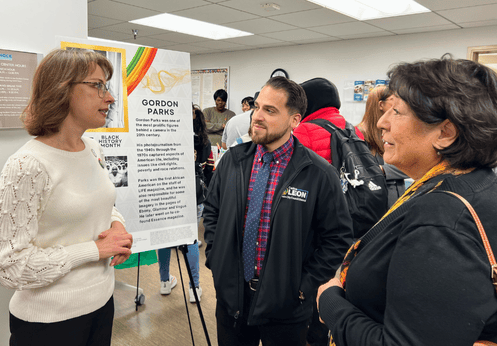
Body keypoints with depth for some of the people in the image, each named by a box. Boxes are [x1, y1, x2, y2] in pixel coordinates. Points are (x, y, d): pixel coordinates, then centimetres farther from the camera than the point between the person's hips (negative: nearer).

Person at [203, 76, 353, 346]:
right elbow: (212, 211, 10)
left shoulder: (319, 174, -13)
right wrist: (215, 258, 2)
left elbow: (338, 237, -8)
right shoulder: (232, 160, -1)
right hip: (231, 296, 4)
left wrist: (306, 286, -9)